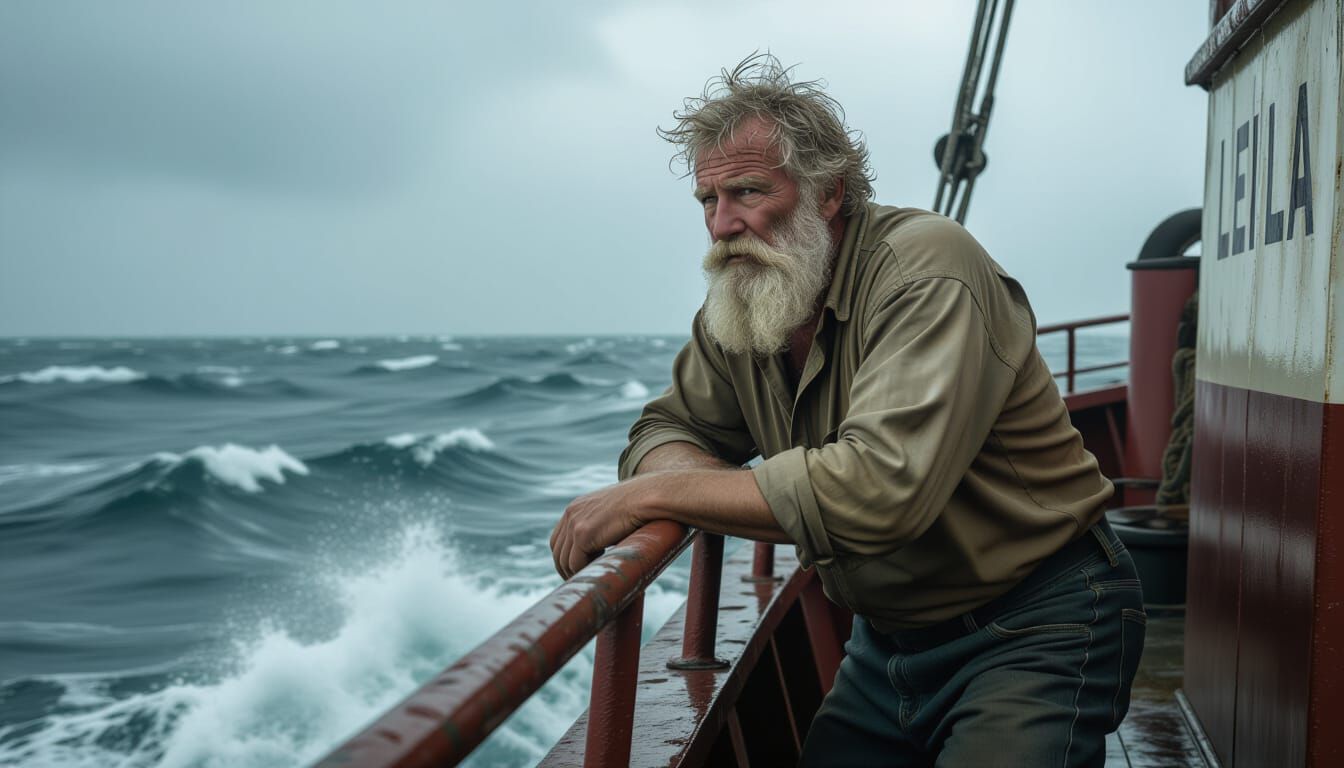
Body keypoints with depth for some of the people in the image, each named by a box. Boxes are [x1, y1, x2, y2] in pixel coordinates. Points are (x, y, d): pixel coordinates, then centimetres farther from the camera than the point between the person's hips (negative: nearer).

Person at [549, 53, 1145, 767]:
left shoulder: (925, 268, -22)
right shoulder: (735, 310, 1)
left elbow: (883, 483, -35)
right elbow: (667, 429, 8)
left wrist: (647, 494, -30)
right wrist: (707, 481, -19)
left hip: (1032, 628, -6)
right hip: (888, 637, 7)